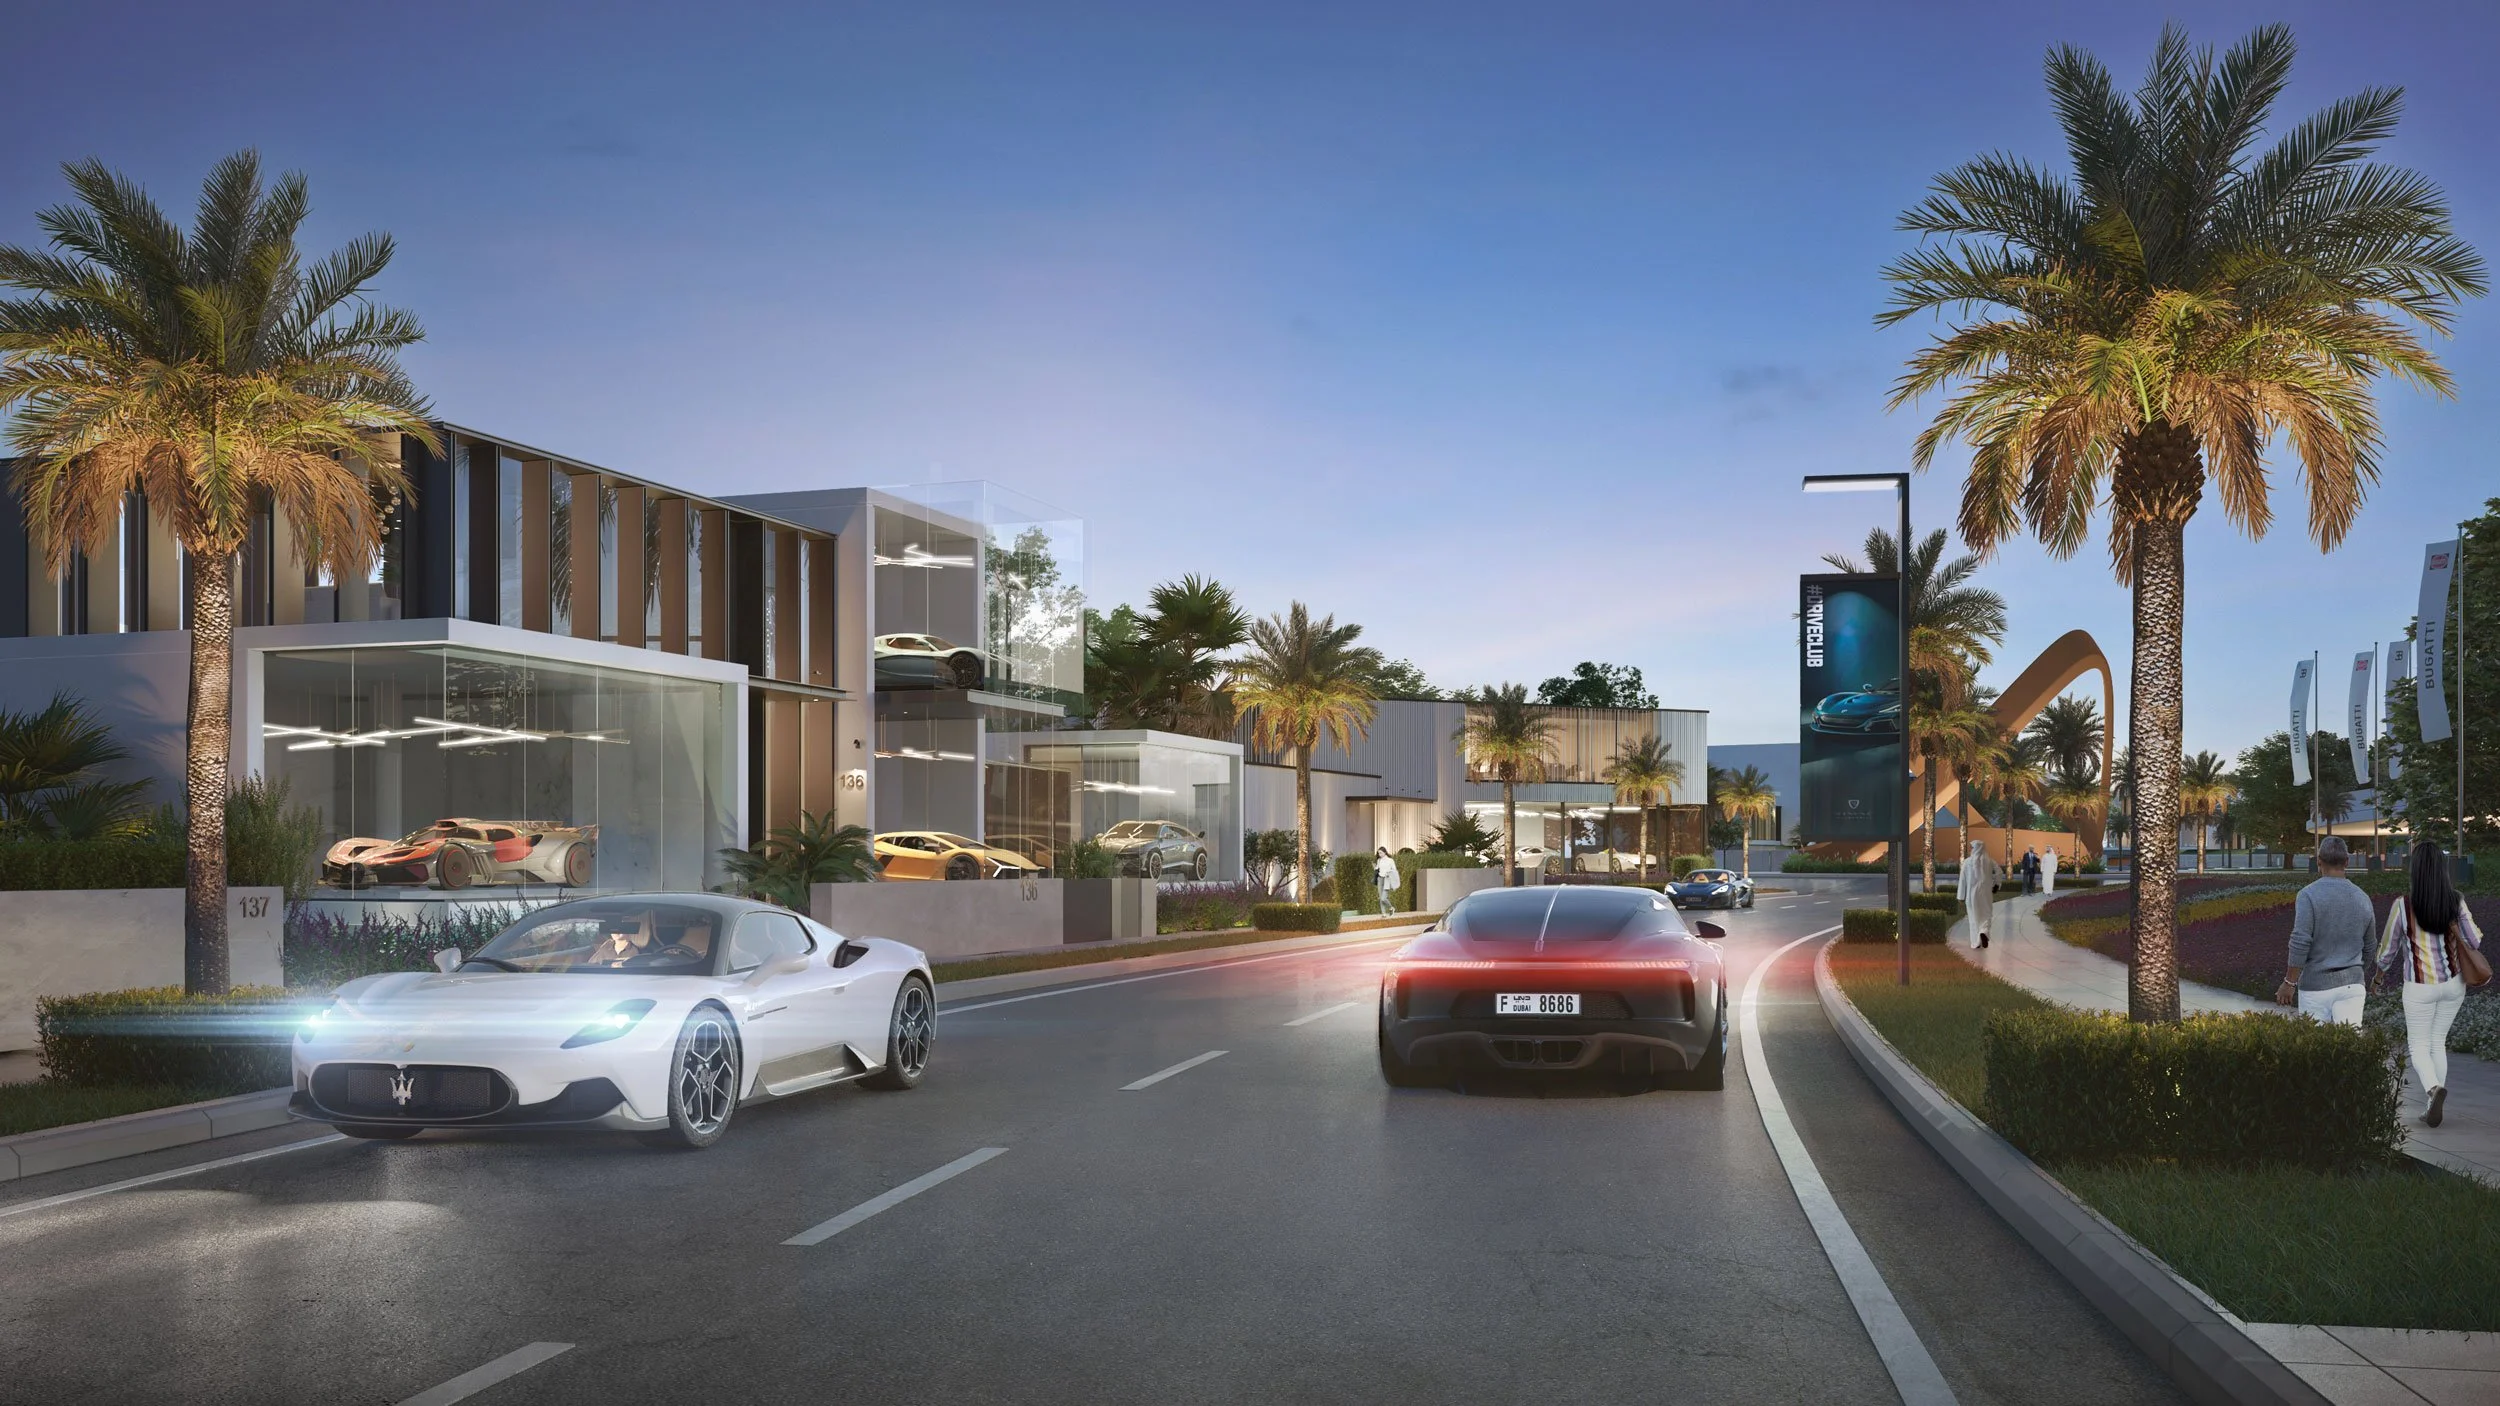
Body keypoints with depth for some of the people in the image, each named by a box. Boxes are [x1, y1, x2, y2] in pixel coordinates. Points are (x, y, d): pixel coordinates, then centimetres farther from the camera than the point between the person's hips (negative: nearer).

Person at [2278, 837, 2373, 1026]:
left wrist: (2289, 982, -9)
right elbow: (2368, 948, 16)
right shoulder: (2362, 898, 6)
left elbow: (2300, 943, -16)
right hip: (2351, 983, 4)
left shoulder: (2309, 895, -11)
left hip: (2316, 985, -4)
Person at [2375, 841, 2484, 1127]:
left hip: (2420, 986, -3)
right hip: (2453, 982, 3)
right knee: (2438, 1042, 18)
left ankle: (2434, 1088, -21)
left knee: (2419, 1046, 9)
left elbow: (2386, 954, -3)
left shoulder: (2403, 905, -14)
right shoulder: (2455, 901, -7)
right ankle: (2432, 1107, 16)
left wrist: (2382, 966, 20)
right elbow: (2476, 942, 1)